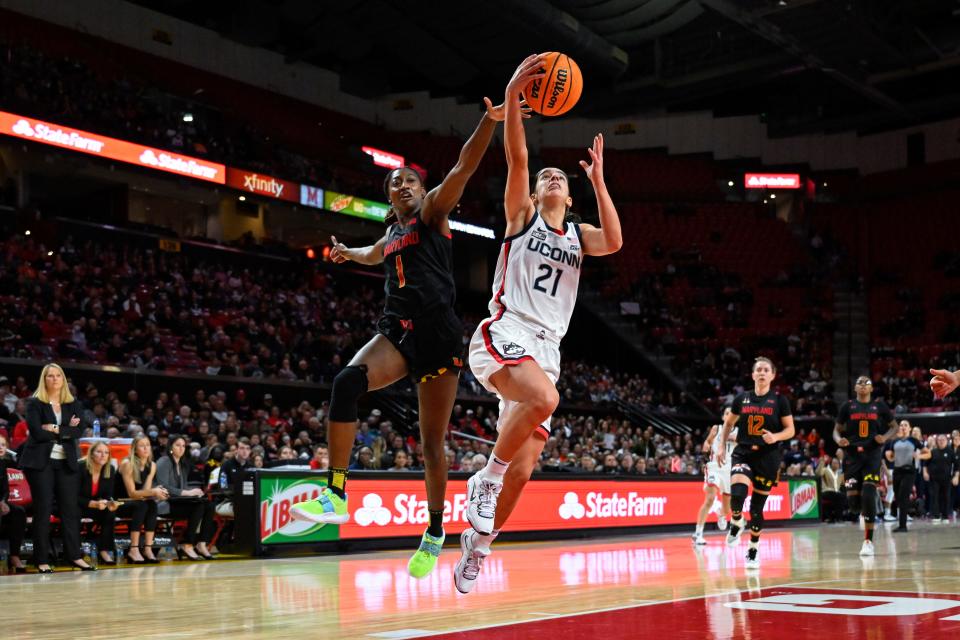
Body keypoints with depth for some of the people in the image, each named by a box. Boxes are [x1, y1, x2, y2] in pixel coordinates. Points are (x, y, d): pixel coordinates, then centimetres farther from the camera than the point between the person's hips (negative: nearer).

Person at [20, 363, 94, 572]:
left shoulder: (74, 405, 11)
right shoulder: (35, 404, 1)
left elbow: (79, 431, -3)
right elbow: (36, 432, -13)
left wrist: (54, 429, -12)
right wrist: (66, 431, -8)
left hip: (66, 462, 3)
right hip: (40, 462, -3)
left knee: (70, 508, 2)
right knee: (43, 510, -3)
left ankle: (75, 556, 6)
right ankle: (42, 560, 2)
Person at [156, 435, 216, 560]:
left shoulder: (183, 464, 19)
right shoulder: (164, 462, -7)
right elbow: (163, 487, -18)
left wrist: (194, 490, -3)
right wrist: (187, 493, -23)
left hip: (178, 501, 8)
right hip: (165, 504, -8)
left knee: (209, 505, -16)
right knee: (199, 506, -29)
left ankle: (201, 544, -19)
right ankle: (187, 546, -24)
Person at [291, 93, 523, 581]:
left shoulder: (433, 211, 7)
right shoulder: (391, 237, 24)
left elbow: (463, 169, -10)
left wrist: (490, 121, -22)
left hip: (438, 334, -4)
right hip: (397, 330, 4)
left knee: (432, 441, -1)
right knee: (347, 381, -27)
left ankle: (435, 533, 16)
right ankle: (336, 495, -27)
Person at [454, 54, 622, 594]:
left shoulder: (578, 235, 20)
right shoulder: (522, 216, 11)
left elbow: (615, 242, -4)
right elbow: (517, 158, -6)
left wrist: (598, 180, -3)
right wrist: (512, 96, -18)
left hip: (547, 349, 5)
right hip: (505, 335, -5)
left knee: (523, 468, 0)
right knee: (544, 398, -37)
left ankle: (478, 541, 21)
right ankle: (485, 479, -18)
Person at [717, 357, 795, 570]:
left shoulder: (779, 400, -1)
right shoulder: (742, 399, 5)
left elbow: (790, 430, 0)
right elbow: (728, 423, 19)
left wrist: (775, 437, -19)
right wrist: (721, 446, 11)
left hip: (768, 457, -1)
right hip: (743, 454, 1)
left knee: (757, 507, 4)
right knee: (737, 494, -25)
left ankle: (753, 550, 23)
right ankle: (737, 522, 8)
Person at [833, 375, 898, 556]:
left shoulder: (879, 405, 5)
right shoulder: (848, 406, 6)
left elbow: (895, 426, 12)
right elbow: (836, 430, 10)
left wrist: (885, 437, -8)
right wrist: (839, 440, -12)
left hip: (872, 455, -1)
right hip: (852, 455, 1)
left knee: (868, 495, -16)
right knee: (852, 501, -5)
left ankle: (868, 541, -7)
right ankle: (862, 513, 35)